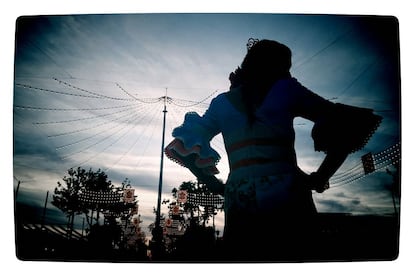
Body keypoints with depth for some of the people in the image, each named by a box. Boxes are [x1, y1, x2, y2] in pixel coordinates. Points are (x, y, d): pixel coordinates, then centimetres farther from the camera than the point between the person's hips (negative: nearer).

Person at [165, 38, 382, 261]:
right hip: (286, 199, -2)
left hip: (239, 204, 3)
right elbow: (345, 124, 8)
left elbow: (187, 144, 14)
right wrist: (321, 176, 9)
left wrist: (216, 186, 14)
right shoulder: (285, 89, 8)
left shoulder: (222, 102, 15)